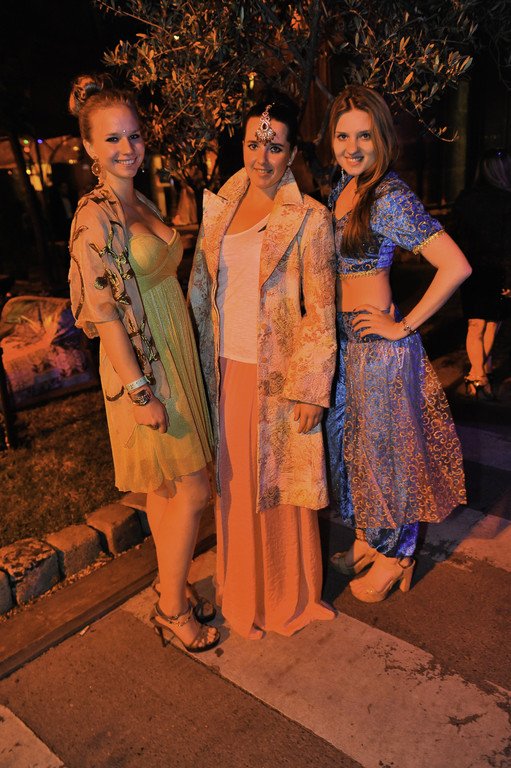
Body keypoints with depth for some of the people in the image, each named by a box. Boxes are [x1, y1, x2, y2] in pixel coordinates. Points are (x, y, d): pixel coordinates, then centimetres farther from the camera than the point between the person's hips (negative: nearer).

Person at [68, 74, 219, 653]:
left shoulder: (141, 204, 11)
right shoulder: (95, 215, -16)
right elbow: (103, 309, -19)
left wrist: (176, 375, 15)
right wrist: (139, 390, -21)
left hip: (173, 359, 8)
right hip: (142, 367, -8)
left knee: (164, 486, 17)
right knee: (192, 490, 0)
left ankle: (170, 594, 35)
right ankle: (172, 610, 21)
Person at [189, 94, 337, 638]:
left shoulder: (309, 219, -6)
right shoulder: (219, 206, 8)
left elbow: (321, 313, -8)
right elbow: (200, 289, 12)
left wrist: (311, 389, -11)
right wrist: (201, 362, 8)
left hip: (279, 375, -4)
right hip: (225, 370, 5)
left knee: (279, 486, 9)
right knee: (235, 483, 15)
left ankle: (289, 597, 33)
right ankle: (241, 588, 37)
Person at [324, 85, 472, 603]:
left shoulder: (391, 197, -17)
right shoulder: (343, 186, 8)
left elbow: (455, 266, -24)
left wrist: (404, 326, -18)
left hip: (379, 343, -8)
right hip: (341, 337, 9)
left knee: (387, 447, 6)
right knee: (348, 439, 18)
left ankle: (396, 556, 28)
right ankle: (367, 540, 39)